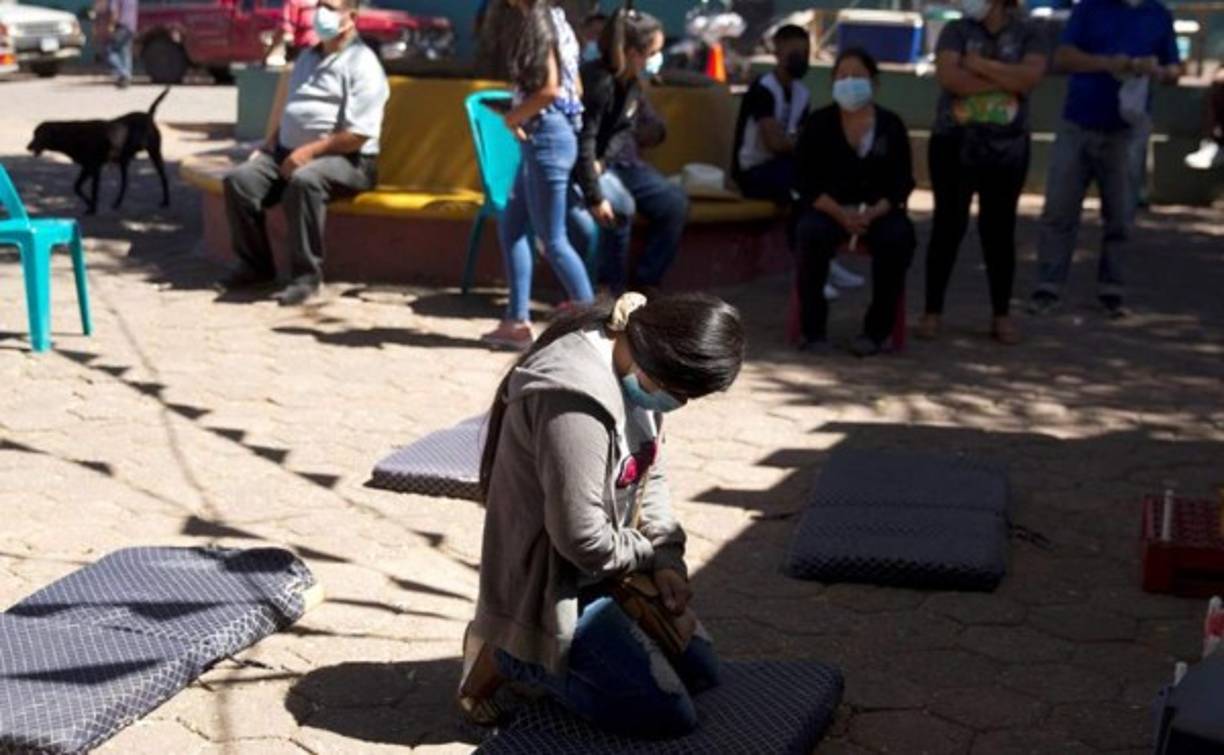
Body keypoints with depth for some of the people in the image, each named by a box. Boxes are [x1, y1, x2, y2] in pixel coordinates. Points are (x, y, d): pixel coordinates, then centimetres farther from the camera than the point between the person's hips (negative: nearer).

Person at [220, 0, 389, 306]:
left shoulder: (362, 64, -7)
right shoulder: (307, 58, 21)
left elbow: (358, 135, -17)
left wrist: (310, 151, -21)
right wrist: (272, 144, 10)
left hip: (346, 160, -8)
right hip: (291, 153, 8)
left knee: (304, 181, -39)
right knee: (240, 180, -14)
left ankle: (307, 275, -28)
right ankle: (256, 265, 0)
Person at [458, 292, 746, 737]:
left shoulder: (637, 373, -2)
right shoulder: (574, 397, -33)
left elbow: (650, 475, 8)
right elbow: (581, 537, -30)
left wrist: (668, 560, -6)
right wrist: (652, 556, -11)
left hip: (610, 569, 10)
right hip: (552, 585, -10)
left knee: (701, 672, 12)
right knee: (668, 715, -11)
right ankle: (505, 656, 2)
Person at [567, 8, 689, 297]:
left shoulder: (632, 81, 3)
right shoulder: (598, 81, -25)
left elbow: (626, 130, 4)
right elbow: (583, 142, -28)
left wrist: (604, 160, -18)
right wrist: (594, 198, -30)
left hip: (618, 162, 9)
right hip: (581, 166, -8)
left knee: (674, 202, -5)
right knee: (621, 205, -33)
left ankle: (646, 284, 0)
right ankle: (609, 290, -16)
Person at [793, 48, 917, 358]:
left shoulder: (891, 125, 5)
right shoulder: (819, 124, 2)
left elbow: (902, 182, 0)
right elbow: (808, 183, -4)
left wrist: (874, 212, -19)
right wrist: (839, 212, -21)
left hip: (879, 211, 1)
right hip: (828, 209, -1)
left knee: (899, 238, -31)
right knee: (811, 234, -34)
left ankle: (877, 329, -17)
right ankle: (813, 329, -20)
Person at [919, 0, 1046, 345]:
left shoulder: (1025, 35, 5)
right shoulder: (956, 30, 3)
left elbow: (1031, 76, -13)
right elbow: (949, 77, -14)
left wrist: (981, 64, -12)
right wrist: (1005, 80, -10)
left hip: (1007, 149, 1)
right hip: (955, 145, -1)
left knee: (1000, 229, 4)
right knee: (948, 226, 1)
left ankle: (1002, 316, 12)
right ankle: (932, 312, 8)